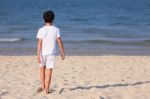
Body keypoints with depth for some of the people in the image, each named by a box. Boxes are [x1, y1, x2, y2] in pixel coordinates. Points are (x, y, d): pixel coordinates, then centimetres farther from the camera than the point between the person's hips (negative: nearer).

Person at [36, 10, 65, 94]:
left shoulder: (41, 30, -5)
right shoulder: (56, 29, -2)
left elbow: (40, 43, -10)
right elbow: (60, 41, -5)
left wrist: (38, 55, -10)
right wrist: (63, 53, 2)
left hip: (43, 53, 0)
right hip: (51, 53, 0)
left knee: (42, 68, 20)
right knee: (49, 70, 1)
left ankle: (43, 86, 23)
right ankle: (46, 88, 0)